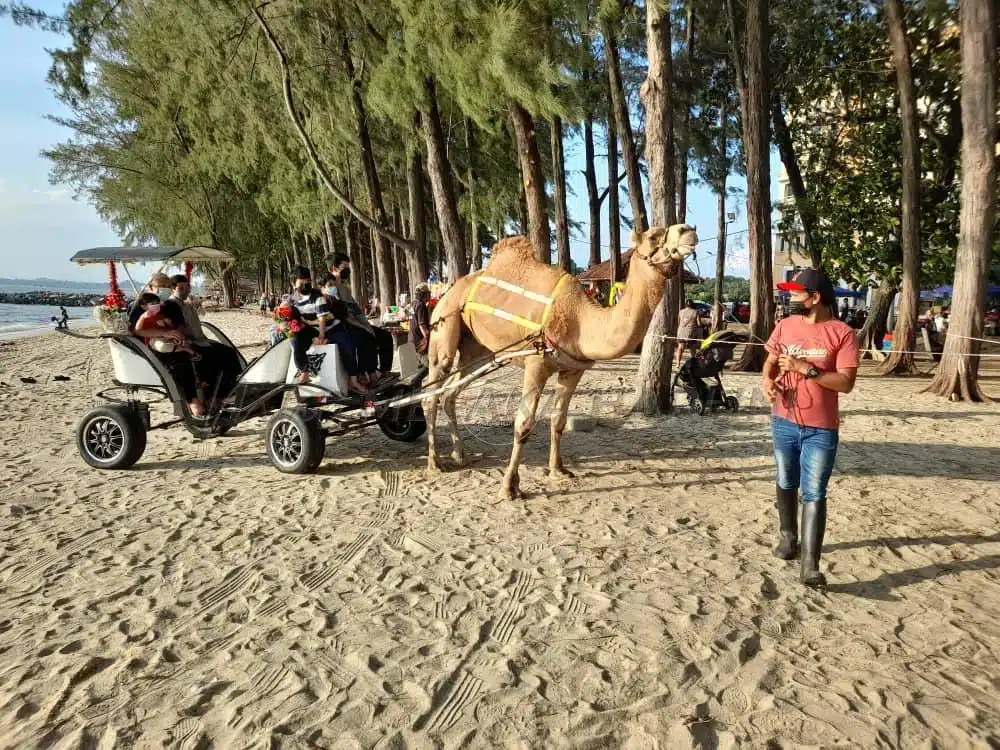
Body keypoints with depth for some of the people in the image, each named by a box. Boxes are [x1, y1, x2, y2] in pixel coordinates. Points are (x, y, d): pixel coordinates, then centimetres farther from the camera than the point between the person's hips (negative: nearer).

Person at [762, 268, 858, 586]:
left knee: (814, 494, -6)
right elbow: (770, 360, 14)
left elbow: (846, 382, -15)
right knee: (786, 484, 18)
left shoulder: (842, 333, -10)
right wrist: (768, 380, -8)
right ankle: (788, 536, 37)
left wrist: (806, 369, -23)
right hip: (784, 422, 4)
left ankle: (810, 564, -6)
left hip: (821, 429, -4)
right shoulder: (785, 326, 3)